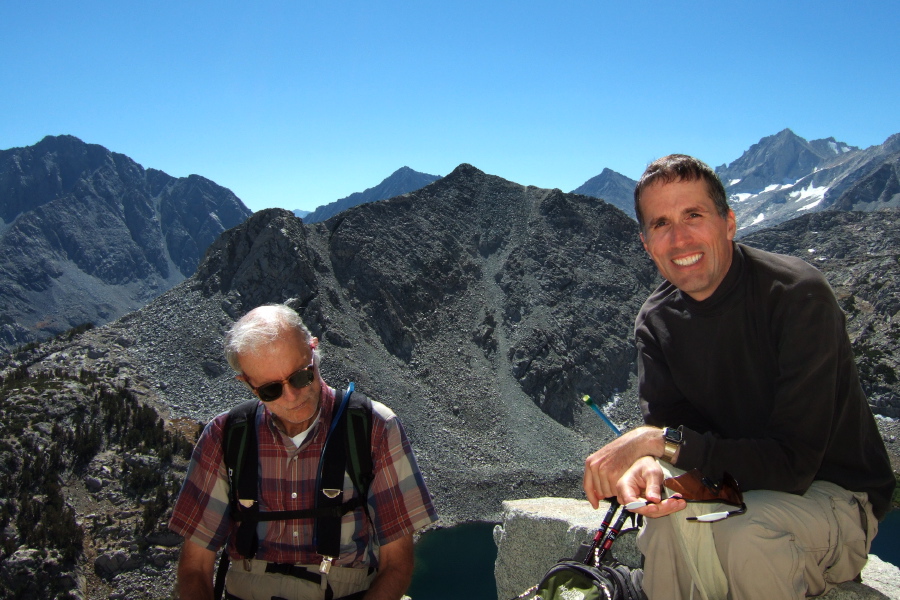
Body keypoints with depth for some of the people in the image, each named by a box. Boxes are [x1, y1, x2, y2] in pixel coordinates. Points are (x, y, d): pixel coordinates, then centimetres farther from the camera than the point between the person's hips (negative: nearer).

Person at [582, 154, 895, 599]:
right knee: (665, 504, -26)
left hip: (833, 493, -4)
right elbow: (662, 424, -9)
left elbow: (793, 464, -27)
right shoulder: (656, 321, -4)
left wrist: (664, 440, -31)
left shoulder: (799, 296, -23)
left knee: (748, 535, -33)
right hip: (738, 483, 4)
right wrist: (647, 464, -33)